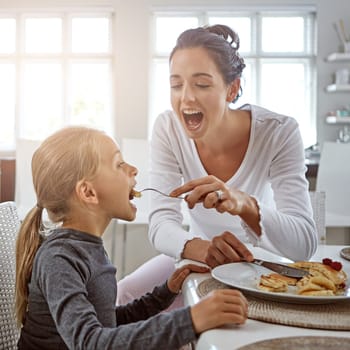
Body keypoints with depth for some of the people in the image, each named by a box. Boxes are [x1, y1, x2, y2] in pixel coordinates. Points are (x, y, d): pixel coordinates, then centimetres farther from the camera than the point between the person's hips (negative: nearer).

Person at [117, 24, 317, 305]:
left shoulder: (279, 133, -23)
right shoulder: (168, 129, -16)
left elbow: (305, 244, -29)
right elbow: (162, 224, -19)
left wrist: (245, 205, -50)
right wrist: (199, 248, -43)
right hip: (200, 261, 3)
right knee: (125, 294, -16)